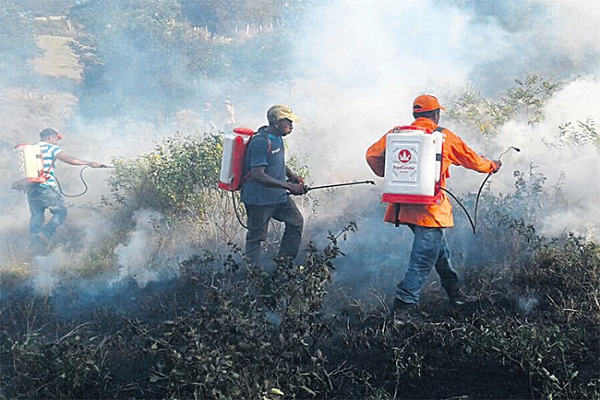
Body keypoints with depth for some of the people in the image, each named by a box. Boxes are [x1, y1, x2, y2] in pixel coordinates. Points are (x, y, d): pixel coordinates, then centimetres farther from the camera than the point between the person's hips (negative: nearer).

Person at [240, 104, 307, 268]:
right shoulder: (260, 142, -22)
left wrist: (292, 175, 8)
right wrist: (287, 186, -28)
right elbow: (258, 175, -28)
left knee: (296, 220, 10)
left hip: (278, 195, 9)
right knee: (256, 237, 0)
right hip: (259, 199, -9)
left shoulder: (277, 138, 8)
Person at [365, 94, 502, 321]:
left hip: (403, 206, 6)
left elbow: (373, 155, 0)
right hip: (430, 208, -6)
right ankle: (403, 306, -12)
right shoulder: (444, 137, 1)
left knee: (439, 248, 23)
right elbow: (472, 160, 14)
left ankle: (454, 292, 35)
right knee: (423, 259, -4)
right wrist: (492, 166, 33)